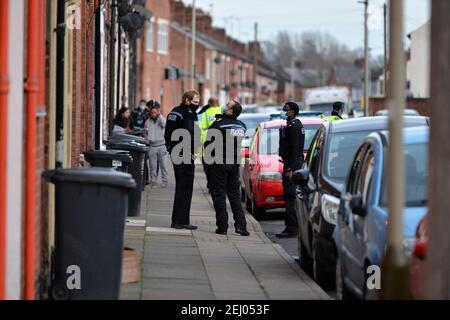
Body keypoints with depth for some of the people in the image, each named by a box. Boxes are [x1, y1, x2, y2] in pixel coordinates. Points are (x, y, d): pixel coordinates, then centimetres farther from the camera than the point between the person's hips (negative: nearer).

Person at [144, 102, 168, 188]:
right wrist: (147, 138, 0)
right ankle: (153, 181, 9)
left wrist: (160, 115, -15)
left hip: (162, 145, -2)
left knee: (163, 165, -2)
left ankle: (165, 180, 4)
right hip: (152, 146, 2)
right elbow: (145, 132, 19)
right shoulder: (148, 121, 10)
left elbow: (164, 125, -18)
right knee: (153, 166, 4)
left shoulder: (162, 119, 4)